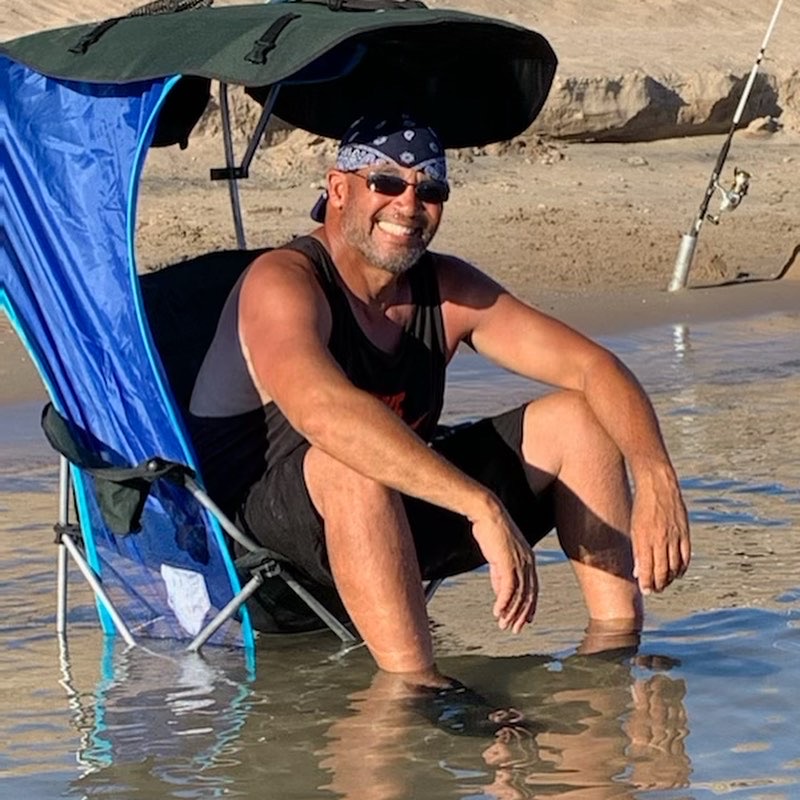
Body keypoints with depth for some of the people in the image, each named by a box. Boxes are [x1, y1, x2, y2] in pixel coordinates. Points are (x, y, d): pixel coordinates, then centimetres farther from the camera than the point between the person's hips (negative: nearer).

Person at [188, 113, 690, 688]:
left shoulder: (449, 289, 1)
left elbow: (592, 366, -3)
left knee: (577, 417, -2)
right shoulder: (282, 282, -21)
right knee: (350, 460, -40)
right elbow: (322, 409, -41)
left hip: (404, 507, 8)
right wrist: (484, 508, -48)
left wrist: (657, 481, -22)